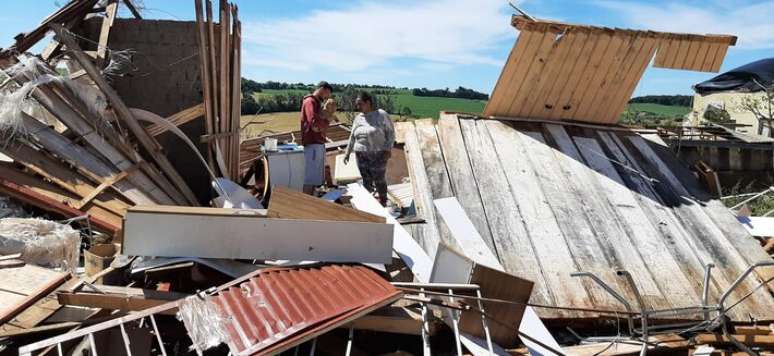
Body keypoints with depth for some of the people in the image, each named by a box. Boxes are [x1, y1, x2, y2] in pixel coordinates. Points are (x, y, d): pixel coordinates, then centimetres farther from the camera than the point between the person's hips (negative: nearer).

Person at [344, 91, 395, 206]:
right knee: (366, 181, 7)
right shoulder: (358, 118, 8)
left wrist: (388, 149, -16)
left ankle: (383, 204, 18)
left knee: (379, 180, 2)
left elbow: (390, 132, -6)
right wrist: (348, 152, 13)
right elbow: (352, 137, 15)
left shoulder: (382, 114, -7)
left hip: (378, 154, -4)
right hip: (361, 155, 4)